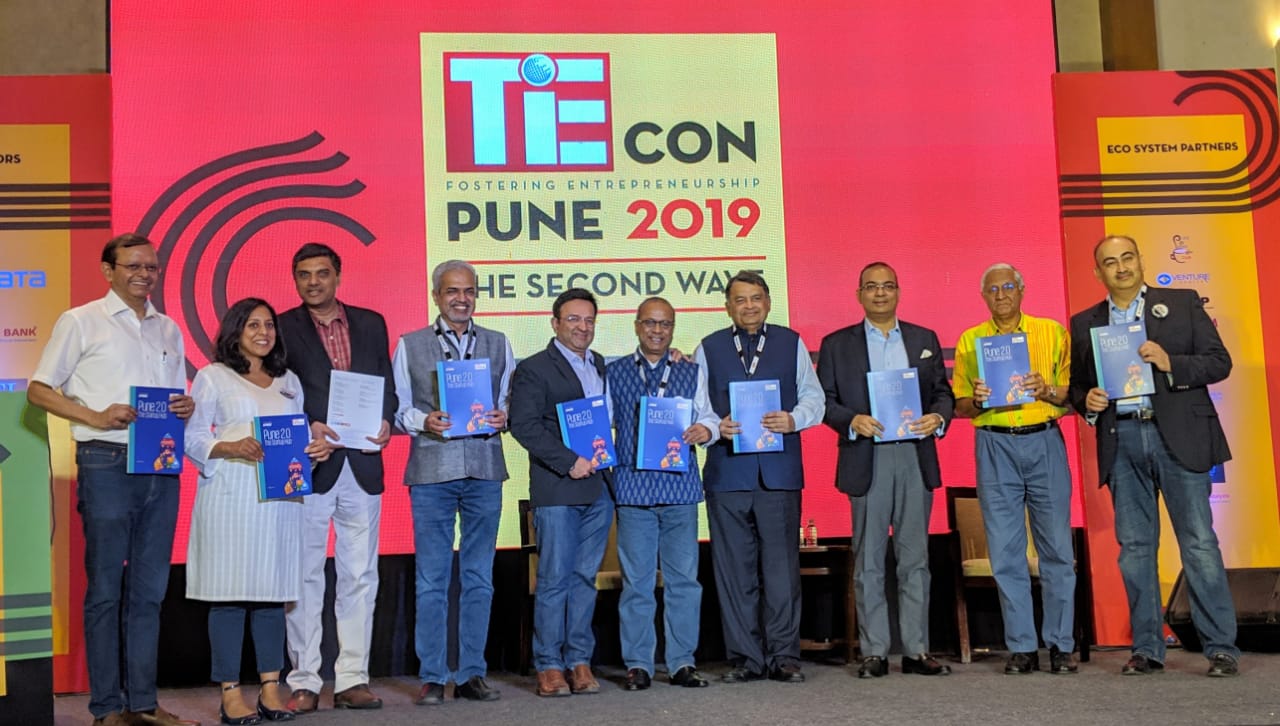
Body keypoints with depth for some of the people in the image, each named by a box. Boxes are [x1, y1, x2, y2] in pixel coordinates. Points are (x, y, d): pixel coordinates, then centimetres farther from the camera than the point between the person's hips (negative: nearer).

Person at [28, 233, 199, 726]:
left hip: (161, 466, 5)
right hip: (107, 464, -5)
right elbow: (38, 390, 0)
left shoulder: (168, 330, 17)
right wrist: (97, 418, -14)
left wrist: (186, 408, -1)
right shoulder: (81, 322, 2)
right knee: (105, 589, -1)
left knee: (149, 589, 8)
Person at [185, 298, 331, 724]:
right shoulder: (212, 377, 5)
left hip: (279, 497, 4)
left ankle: (271, 689, 9)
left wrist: (316, 449, -1)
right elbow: (192, 437, -1)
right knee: (229, 593, -4)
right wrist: (230, 448, -17)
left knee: (273, 591, 4)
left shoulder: (289, 381, 19)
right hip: (230, 497, -4)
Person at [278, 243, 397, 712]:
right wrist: (307, 427, -17)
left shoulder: (370, 323, 12)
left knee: (360, 575, 6)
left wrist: (385, 422, -8)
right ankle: (304, 681, 8)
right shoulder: (282, 328, 3)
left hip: (361, 463, 3)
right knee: (305, 575, 1)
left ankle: (352, 678, 13)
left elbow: (387, 384, 10)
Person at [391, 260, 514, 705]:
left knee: (479, 577, 6)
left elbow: (513, 402, 13)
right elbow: (396, 407, 6)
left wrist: (503, 418, -8)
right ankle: (432, 677, 7)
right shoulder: (410, 346, 9)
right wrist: (423, 421, -13)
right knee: (431, 580, 0)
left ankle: (471, 675, 14)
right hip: (431, 470, -2)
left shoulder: (498, 344, 14)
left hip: (485, 470, 2)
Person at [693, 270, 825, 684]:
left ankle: (783, 656, 8)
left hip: (780, 472, -1)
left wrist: (793, 420, -11)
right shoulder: (708, 349, 13)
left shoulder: (792, 344, 13)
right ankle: (745, 658, 11)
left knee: (782, 565, -1)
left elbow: (813, 398, 9)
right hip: (727, 474, 1)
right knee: (734, 570, 3)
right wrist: (717, 427, -11)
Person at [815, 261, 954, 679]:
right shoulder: (837, 344, 9)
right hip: (866, 460, -2)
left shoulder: (925, 340, 15)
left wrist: (938, 418, -8)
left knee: (915, 557, 3)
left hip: (916, 457, 2)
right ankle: (874, 652, 4)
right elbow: (823, 399, 4)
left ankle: (917, 651, 8)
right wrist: (852, 420, -13)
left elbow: (943, 391, 13)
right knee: (869, 561, 0)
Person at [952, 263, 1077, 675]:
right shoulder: (969, 341, 10)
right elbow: (959, 407, 11)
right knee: (1006, 552, 0)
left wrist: (1046, 390, -12)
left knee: (1057, 548, 0)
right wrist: (977, 400, -9)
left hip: (1045, 443, 0)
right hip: (995, 448, 1)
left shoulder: (1052, 333, 8)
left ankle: (1061, 645, 10)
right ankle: (1022, 648, 7)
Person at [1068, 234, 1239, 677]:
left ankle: (1221, 647, 2)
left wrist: (1171, 364, -14)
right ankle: (1147, 649, 12)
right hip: (1121, 441, 3)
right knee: (1135, 546, 5)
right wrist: (1087, 401, -6)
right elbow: (1076, 385, 16)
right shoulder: (1084, 323, 13)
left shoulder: (1183, 304, 7)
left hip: (1177, 435, -2)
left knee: (1199, 542, -4)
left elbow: (1219, 361, 2)